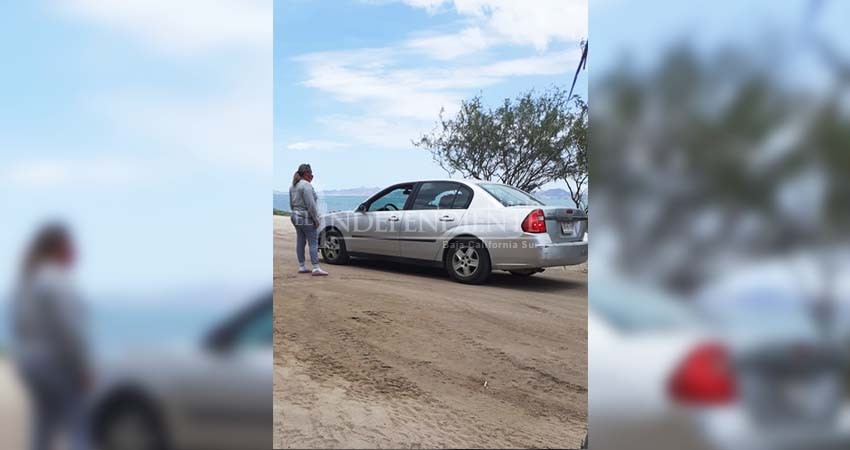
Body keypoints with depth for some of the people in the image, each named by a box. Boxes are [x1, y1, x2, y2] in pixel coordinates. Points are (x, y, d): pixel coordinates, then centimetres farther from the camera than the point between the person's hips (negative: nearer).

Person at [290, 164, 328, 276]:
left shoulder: (293, 186, 12)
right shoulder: (306, 185, -17)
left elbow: (291, 204, 18)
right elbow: (310, 205, -21)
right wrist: (316, 219, -15)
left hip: (296, 217, 9)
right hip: (307, 219, -9)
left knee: (300, 242, 12)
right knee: (313, 243, -6)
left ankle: (301, 267, 17)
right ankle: (316, 268, -8)